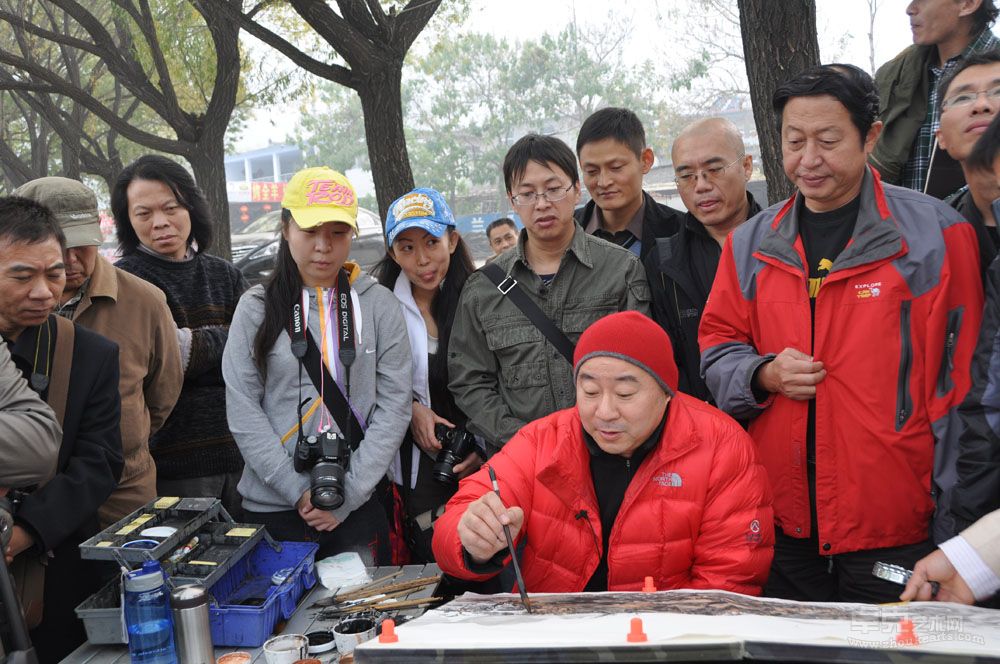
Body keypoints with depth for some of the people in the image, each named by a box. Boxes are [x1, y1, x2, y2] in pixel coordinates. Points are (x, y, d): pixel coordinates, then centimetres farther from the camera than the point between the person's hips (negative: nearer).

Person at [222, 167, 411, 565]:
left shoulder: (378, 305, 0)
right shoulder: (256, 308, 0)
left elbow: (394, 406, -3)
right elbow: (243, 412, -4)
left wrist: (348, 494, -10)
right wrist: (298, 491, -11)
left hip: (358, 507, 1)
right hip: (272, 507, 0)